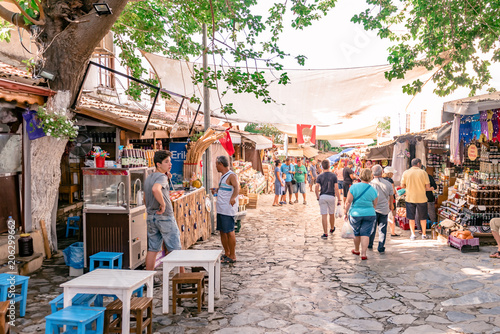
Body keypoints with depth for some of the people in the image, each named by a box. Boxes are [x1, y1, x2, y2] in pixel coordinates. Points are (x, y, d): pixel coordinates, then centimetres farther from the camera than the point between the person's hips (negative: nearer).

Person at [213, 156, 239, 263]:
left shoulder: (231, 176, -13)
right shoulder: (223, 176, 17)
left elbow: (237, 188, -30)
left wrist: (233, 198, -46)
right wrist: (216, 190, 39)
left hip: (228, 210, -10)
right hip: (221, 209, 10)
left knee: (229, 232, -4)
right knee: (222, 231, 13)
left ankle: (232, 256, 4)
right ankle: (227, 254, 24)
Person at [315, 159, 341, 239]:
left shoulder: (320, 176, -1)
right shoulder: (333, 176, -2)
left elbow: (316, 188, -8)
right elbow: (336, 188, -6)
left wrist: (317, 197, 6)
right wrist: (339, 199, -2)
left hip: (322, 197, 0)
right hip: (331, 196, 0)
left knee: (324, 215, 1)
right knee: (332, 214, 19)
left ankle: (325, 234, 0)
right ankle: (332, 229, 40)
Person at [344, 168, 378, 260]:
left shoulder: (354, 187, -9)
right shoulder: (373, 190, -3)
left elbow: (348, 202, -11)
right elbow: (374, 205, 8)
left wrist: (346, 213, -1)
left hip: (355, 214, 0)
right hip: (369, 214, 0)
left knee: (357, 233, 16)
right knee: (365, 233, 3)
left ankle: (356, 250, 34)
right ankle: (363, 254, -4)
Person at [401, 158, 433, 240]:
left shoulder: (406, 173, -2)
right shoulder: (423, 173, -6)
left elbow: (402, 186, 2)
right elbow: (427, 187, -5)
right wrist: (430, 189, 17)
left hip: (410, 198, 1)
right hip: (421, 198, -1)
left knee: (411, 217, 10)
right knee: (423, 217, 14)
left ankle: (413, 234, 10)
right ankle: (424, 234, 22)